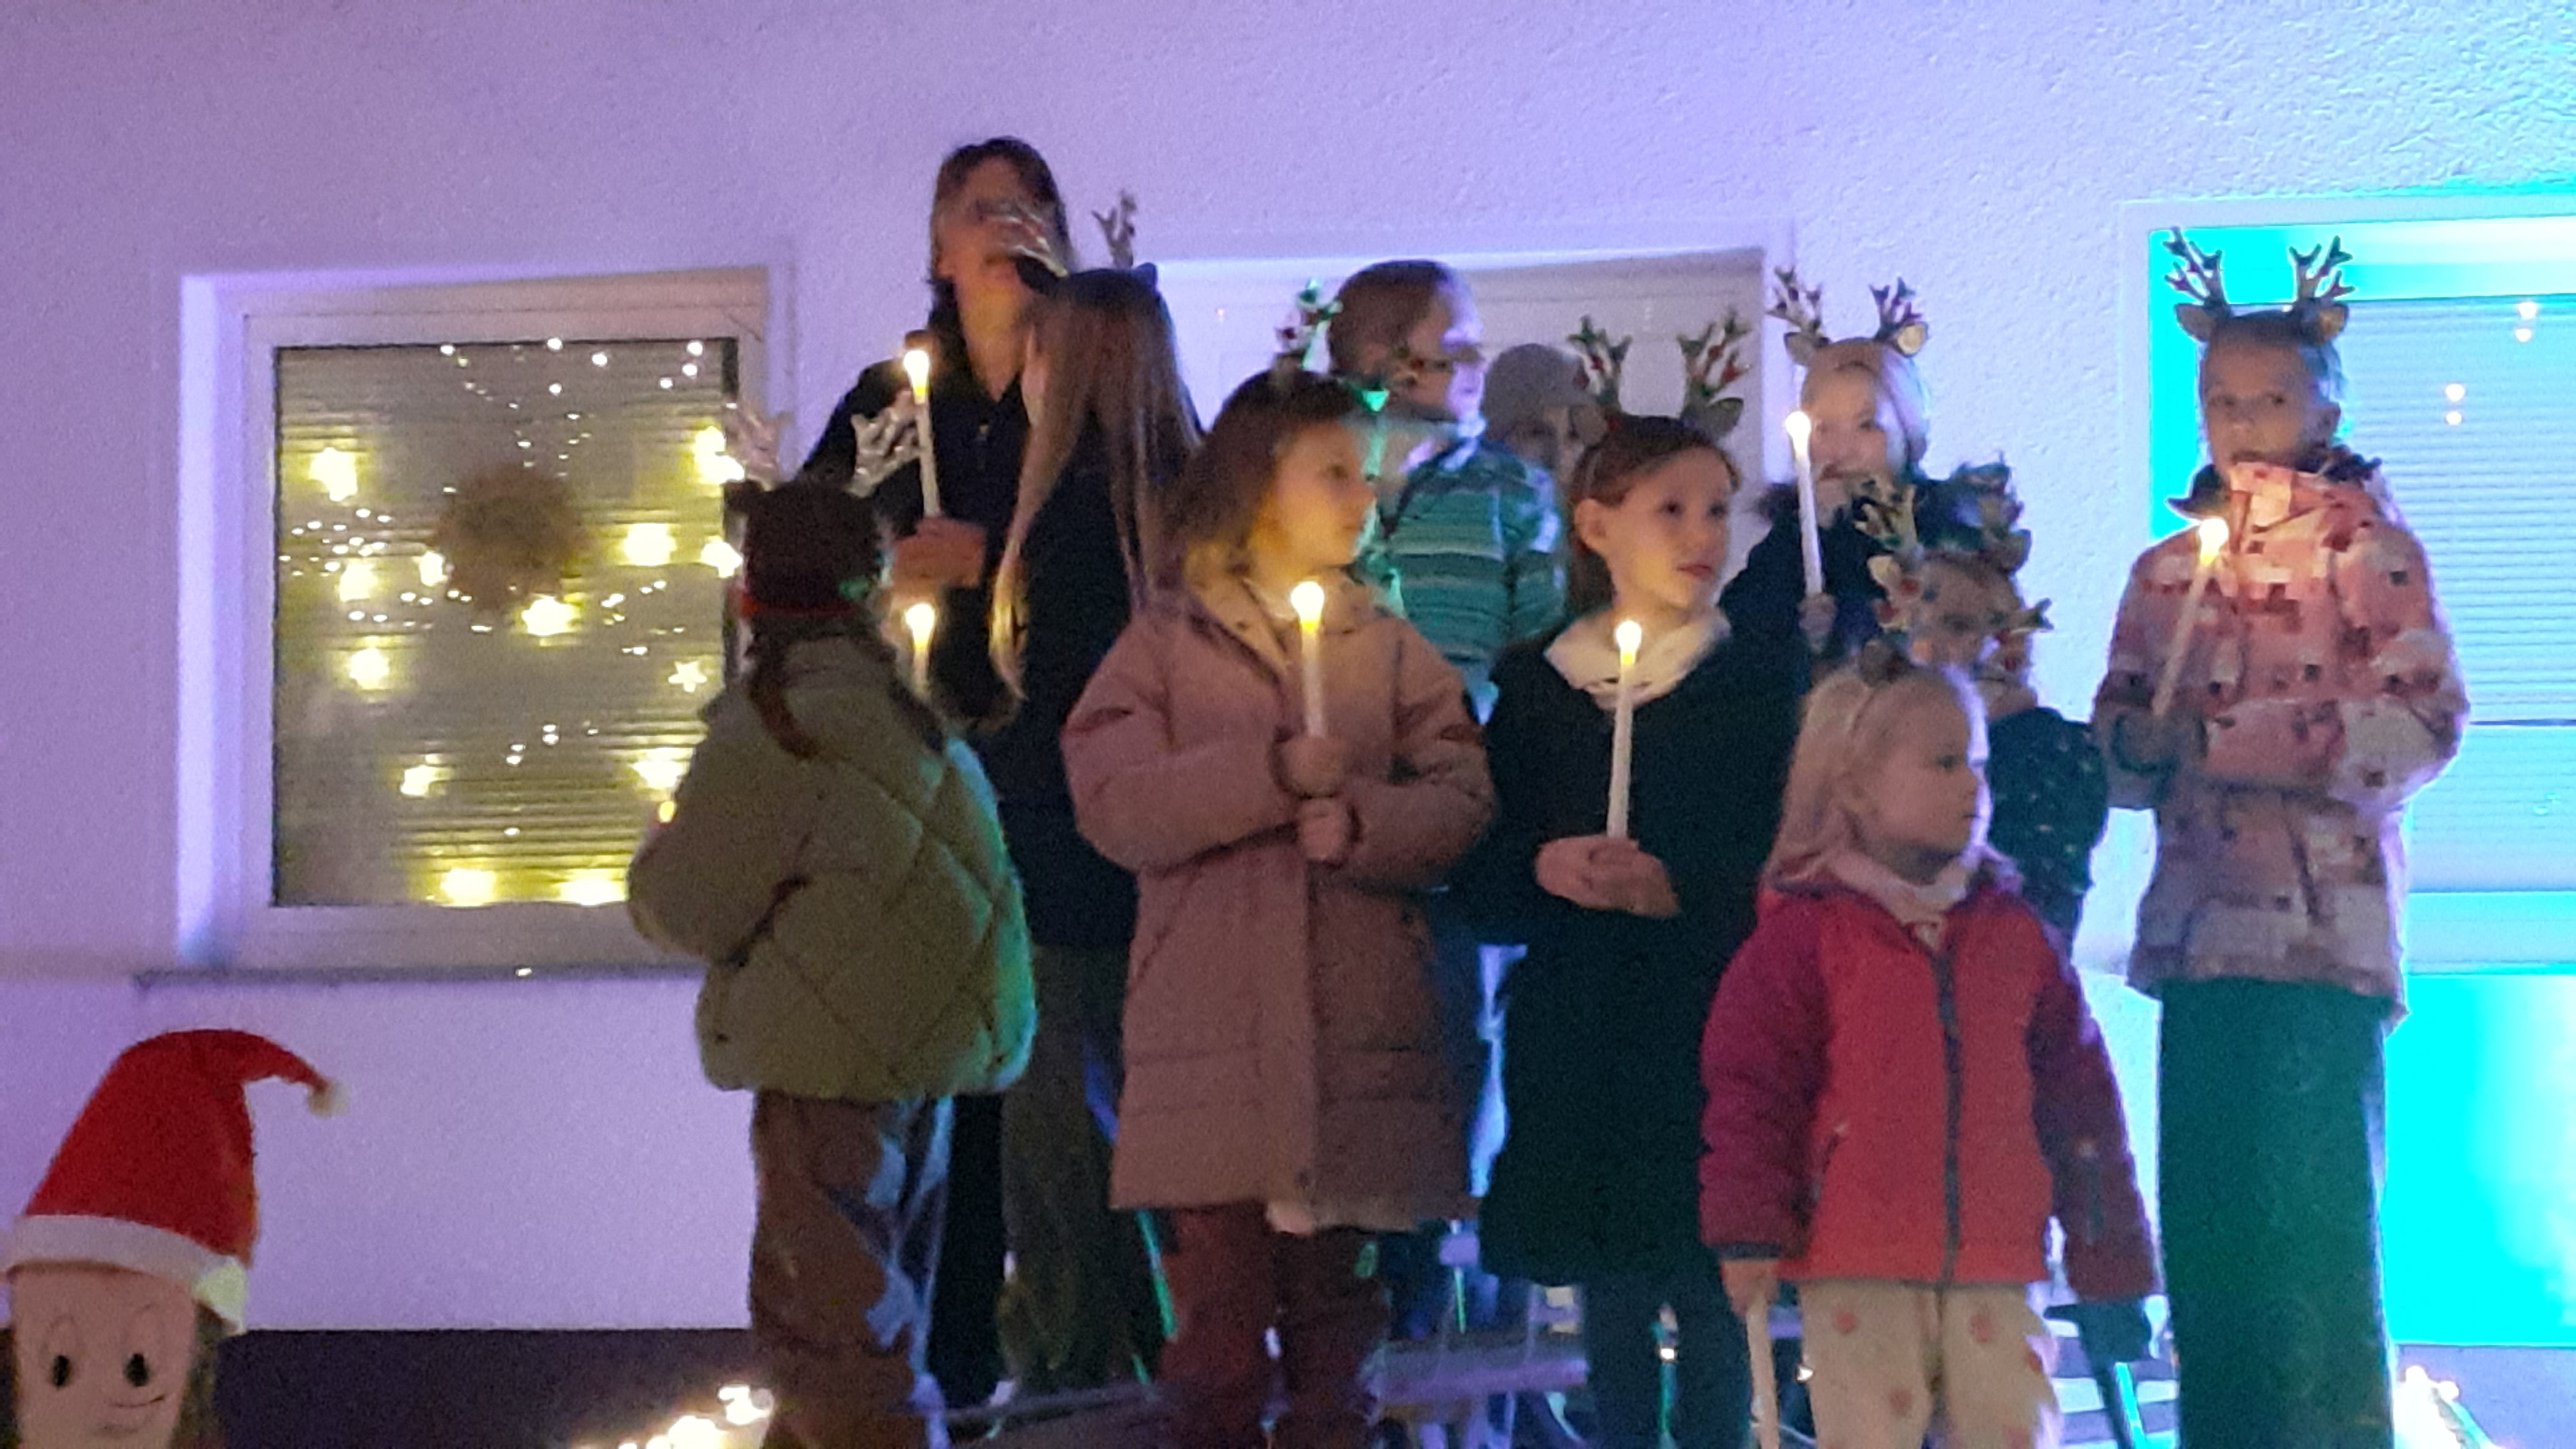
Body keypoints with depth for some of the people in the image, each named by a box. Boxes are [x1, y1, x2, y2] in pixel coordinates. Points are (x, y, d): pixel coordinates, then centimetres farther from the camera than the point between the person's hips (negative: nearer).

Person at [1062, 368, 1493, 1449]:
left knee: (1334, 1308, 9)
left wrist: (1362, 824, -15)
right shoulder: (1168, 641, 6)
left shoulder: (1389, 647, 13)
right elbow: (1113, 803, -6)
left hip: (1355, 1028, 2)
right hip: (1210, 1025, -2)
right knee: (1218, 1314, -4)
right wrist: (1271, 774, -14)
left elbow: (1463, 800, 3)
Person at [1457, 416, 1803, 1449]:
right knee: (1610, 1308, 7)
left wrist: (1674, 887, -16)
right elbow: (1478, 878, 7)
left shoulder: (1763, 677, 4)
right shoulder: (1534, 685, 9)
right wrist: (1543, 866, -13)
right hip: (1580, 1042, 2)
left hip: (1711, 1033, -2)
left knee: (1710, 1304, -3)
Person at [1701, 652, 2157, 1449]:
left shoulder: (2015, 935, 10)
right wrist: (1749, 1232, -9)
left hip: (1995, 1274, 4)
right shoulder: (1805, 934, -1)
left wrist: (2110, 1262, 13)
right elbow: (1748, 1088, -2)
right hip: (1856, 1276, -3)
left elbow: (2080, 1097, 14)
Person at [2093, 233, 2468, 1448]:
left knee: (2309, 1212, -8)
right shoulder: (2166, 569, 17)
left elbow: (2422, 717, -9)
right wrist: (2141, 739, -7)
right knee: (2204, 1216, 5)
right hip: (2197, 925, 5)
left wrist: (2229, 735, -13)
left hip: (2322, 926, -5)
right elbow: (2117, 738, 18)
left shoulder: (2366, 545, 2)